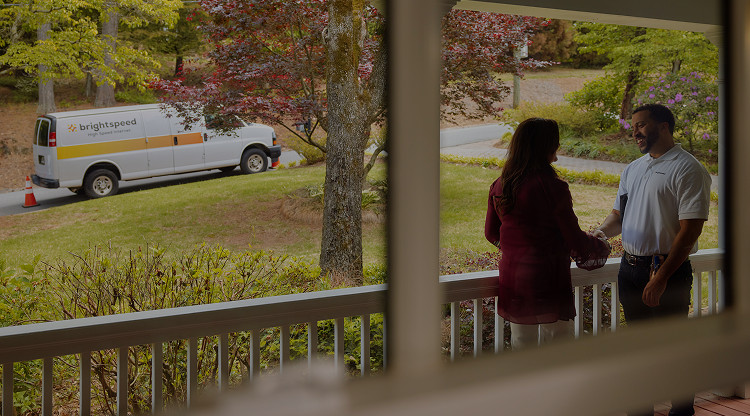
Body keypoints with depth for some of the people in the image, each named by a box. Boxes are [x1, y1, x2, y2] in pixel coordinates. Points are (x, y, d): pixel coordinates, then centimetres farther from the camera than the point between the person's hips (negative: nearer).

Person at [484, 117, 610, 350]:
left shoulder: (499, 186, 2)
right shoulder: (552, 188, -17)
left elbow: (491, 234, 14)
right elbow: (575, 241, -11)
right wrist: (602, 248, 8)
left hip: (511, 280, 6)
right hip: (547, 281, -6)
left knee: (521, 344, 17)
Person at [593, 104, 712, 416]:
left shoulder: (688, 170, -10)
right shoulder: (632, 169, 15)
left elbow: (690, 230, -16)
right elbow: (619, 213, 23)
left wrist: (661, 277, -20)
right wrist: (602, 232, -1)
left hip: (668, 272, -7)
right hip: (630, 267, 7)